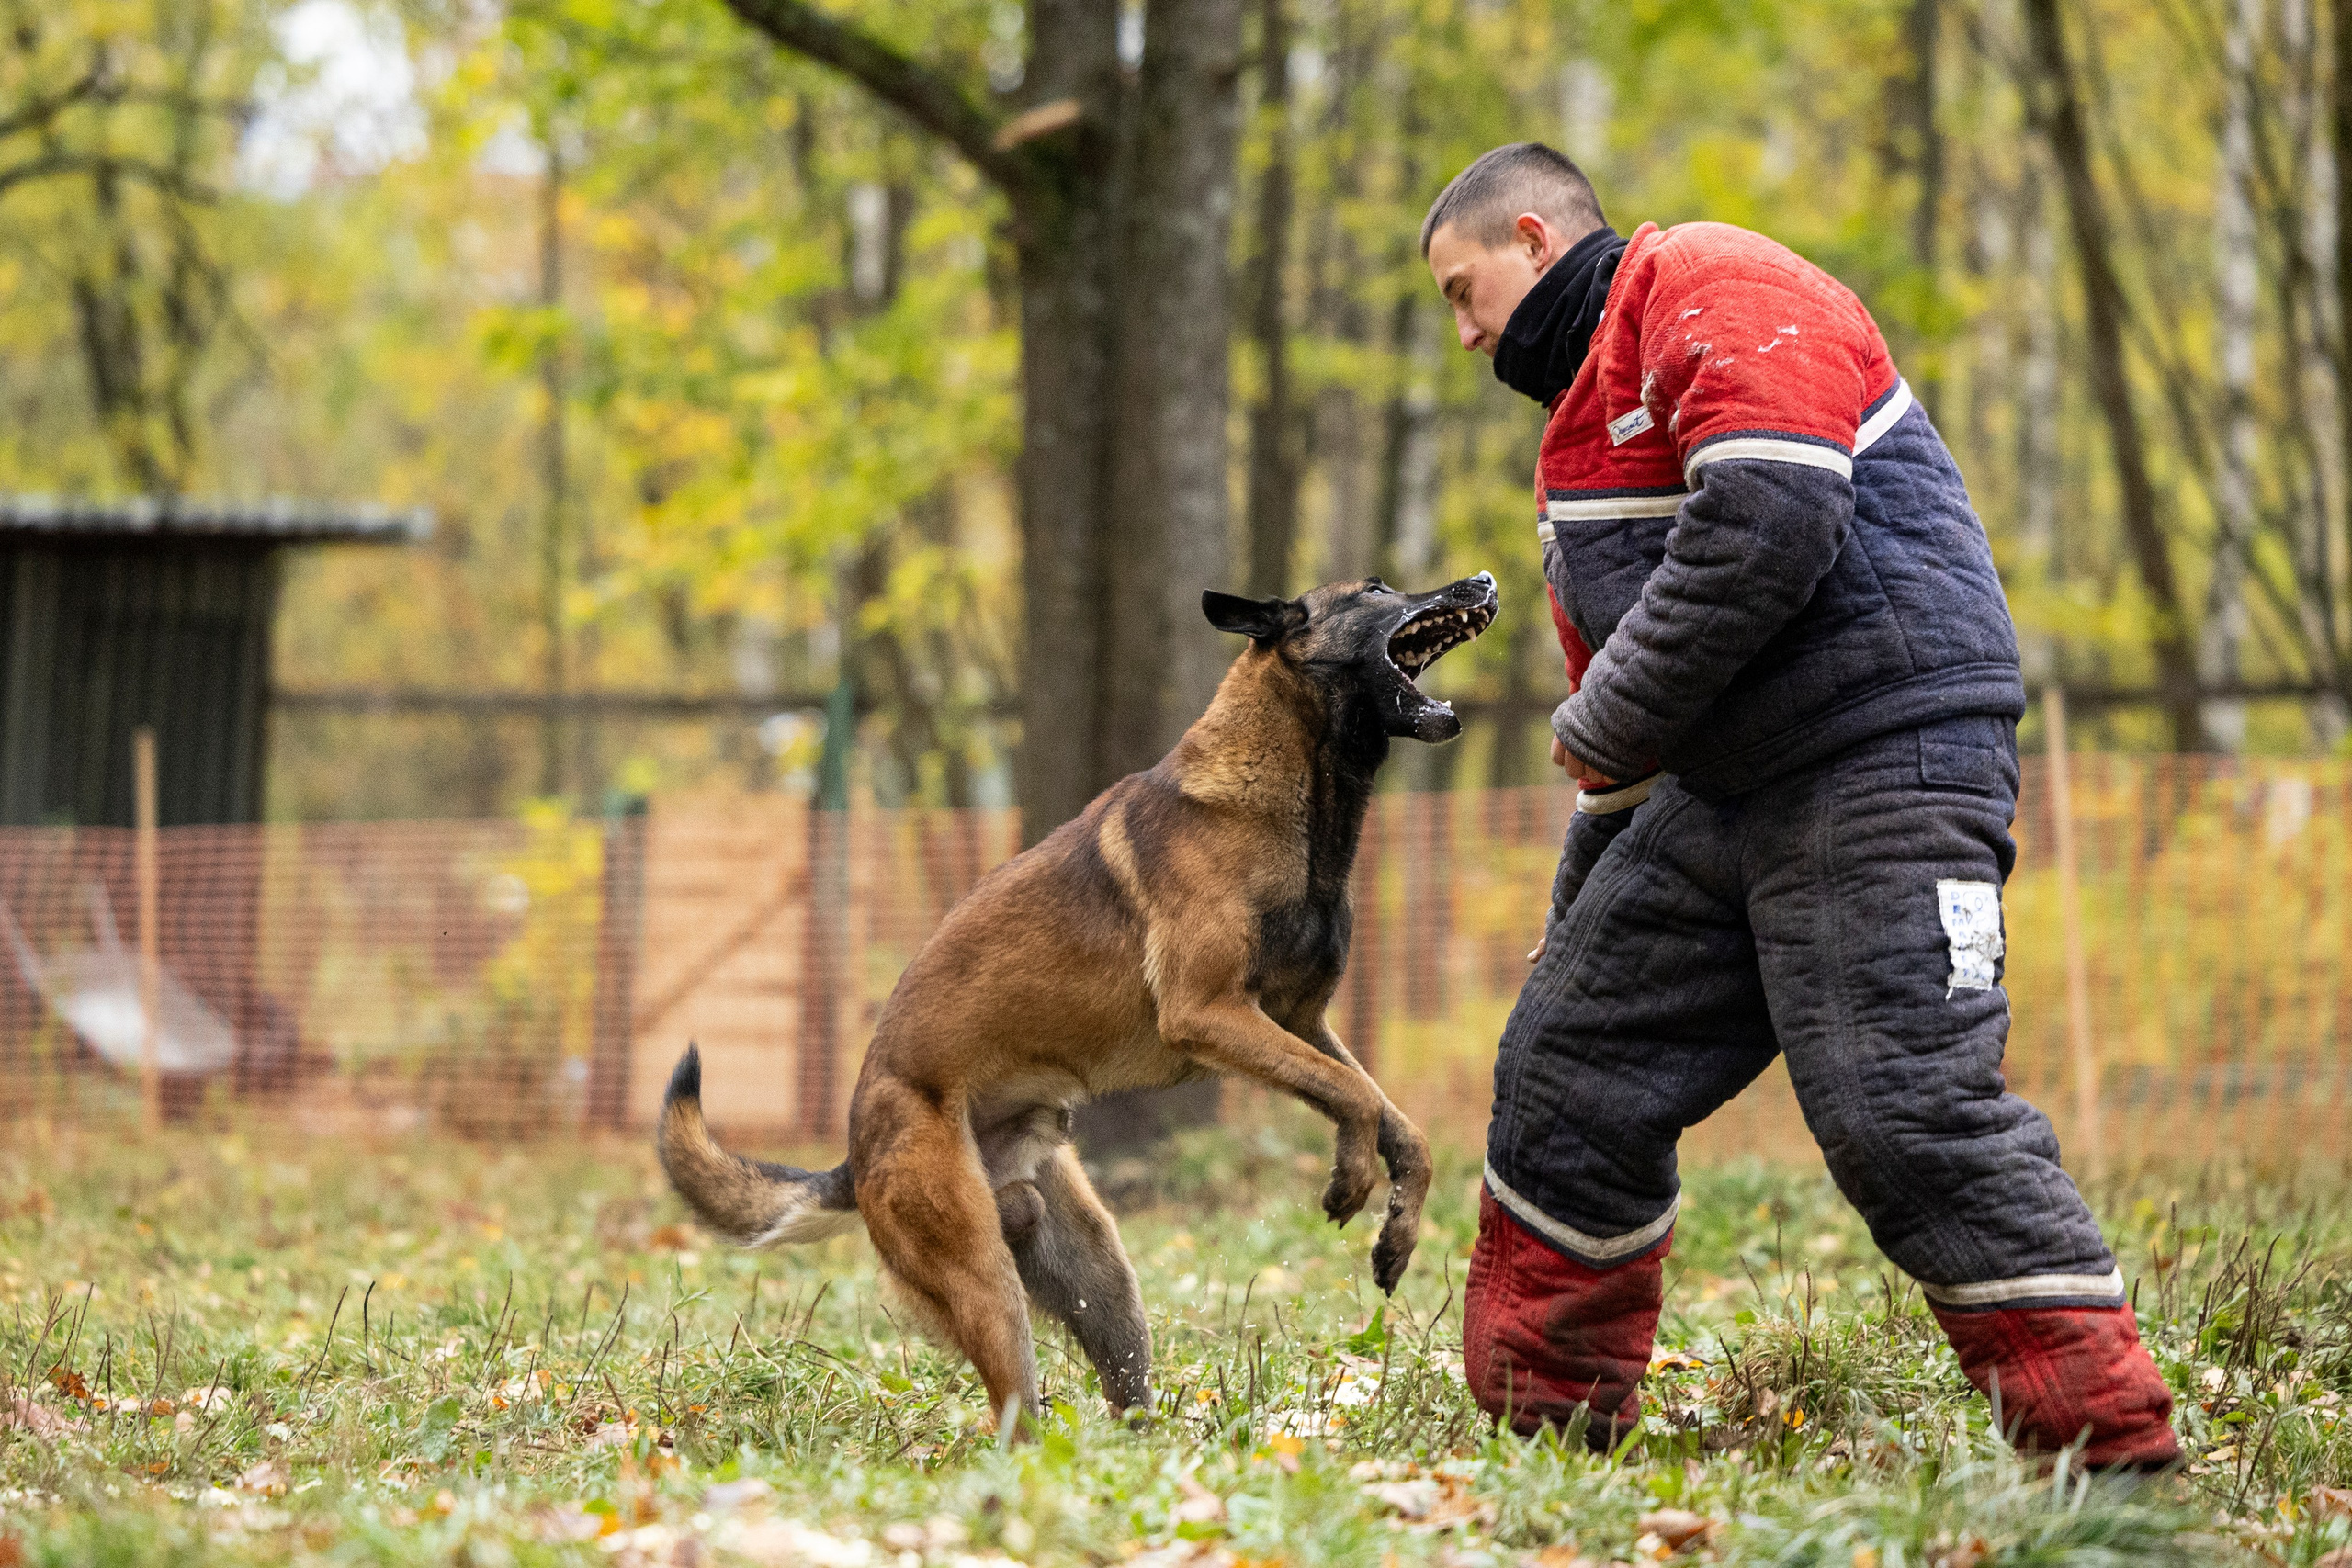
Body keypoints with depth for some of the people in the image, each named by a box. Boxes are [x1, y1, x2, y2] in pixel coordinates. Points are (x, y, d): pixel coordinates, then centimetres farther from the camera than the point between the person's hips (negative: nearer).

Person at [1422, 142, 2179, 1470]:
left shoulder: (1719, 289, -8)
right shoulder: (1592, 399, 25)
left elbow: (1769, 522, -25)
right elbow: (1620, 641, 30)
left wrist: (1607, 725, -16)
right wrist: (1588, 921, 30)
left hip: (1887, 760, -10)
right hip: (1723, 788, 10)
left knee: (1906, 1107, -18)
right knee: (1571, 1073, 10)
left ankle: (2116, 1448, -16)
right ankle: (1544, 1418, 21)